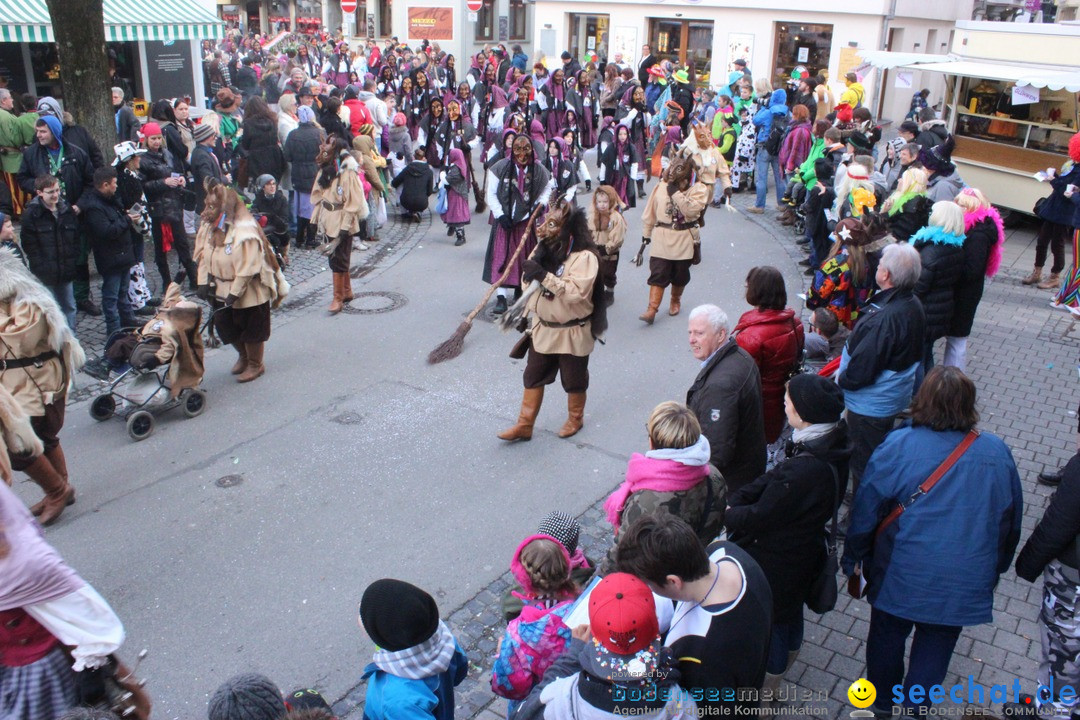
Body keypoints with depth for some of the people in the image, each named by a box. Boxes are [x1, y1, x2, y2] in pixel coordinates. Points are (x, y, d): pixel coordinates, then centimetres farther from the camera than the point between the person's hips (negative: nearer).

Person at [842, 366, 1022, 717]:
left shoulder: (898, 446, -19)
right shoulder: (997, 453, -9)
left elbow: (866, 508, -11)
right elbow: (1010, 519, 5)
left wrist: (854, 557, 5)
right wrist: (996, 566, 22)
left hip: (901, 574, -1)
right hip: (964, 581, 2)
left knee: (888, 634, 21)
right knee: (936, 641, 21)